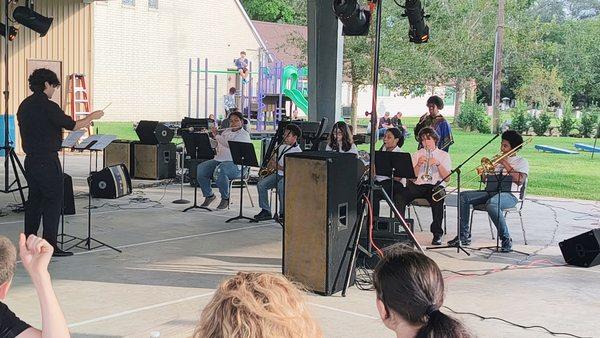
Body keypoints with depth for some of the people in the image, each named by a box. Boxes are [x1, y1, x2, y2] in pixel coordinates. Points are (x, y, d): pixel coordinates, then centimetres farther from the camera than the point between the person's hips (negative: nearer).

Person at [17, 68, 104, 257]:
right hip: (47, 161, -8)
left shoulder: (24, 105, 10)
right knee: (53, 200, -2)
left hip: (30, 160, 8)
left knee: (34, 199, 14)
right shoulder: (47, 106, -15)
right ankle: (49, 245, -3)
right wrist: (92, 116, 3)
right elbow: (73, 125, -12)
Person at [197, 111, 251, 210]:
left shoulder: (244, 135, -2)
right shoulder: (226, 131, 22)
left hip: (235, 164, -7)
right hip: (218, 160, 7)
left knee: (219, 170, -38)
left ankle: (225, 198, -17)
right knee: (201, 168, -17)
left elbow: (230, 144, -19)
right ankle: (209, 195, 1)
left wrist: (216, 135, -16)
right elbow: (216, 145, 22)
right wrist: (212, 136, 4)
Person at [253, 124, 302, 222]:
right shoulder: (282, 147, 15)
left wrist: (279, 167, -23)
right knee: (261, 184, -16)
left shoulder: (297, 151, -9)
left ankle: (283, 213, -24)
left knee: (281, 186, -38)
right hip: (277, 174, 7)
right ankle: (265, 211, -11)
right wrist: (269, 166, 4)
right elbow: (274, 159, 26)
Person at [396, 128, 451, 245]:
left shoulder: (444, 155, 11)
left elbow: (447, 178, -1)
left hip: (435, 186, -2)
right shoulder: (417, 155, 17)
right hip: (418, 185, 2)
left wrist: (438, 164, -14)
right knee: (400, 196, -28)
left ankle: (437, 234, -26)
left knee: (437, 199, -38)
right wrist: (418, 164, -11)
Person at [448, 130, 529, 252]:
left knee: (491, 204, -40)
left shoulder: (522, 162, 6)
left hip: (510, 195, -7)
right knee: (464, 196, -12)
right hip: (492, 192, 7)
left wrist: (506, 164, -10)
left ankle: (506, 240, -25)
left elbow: (520, 180, -14)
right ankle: (464, 235, -11)